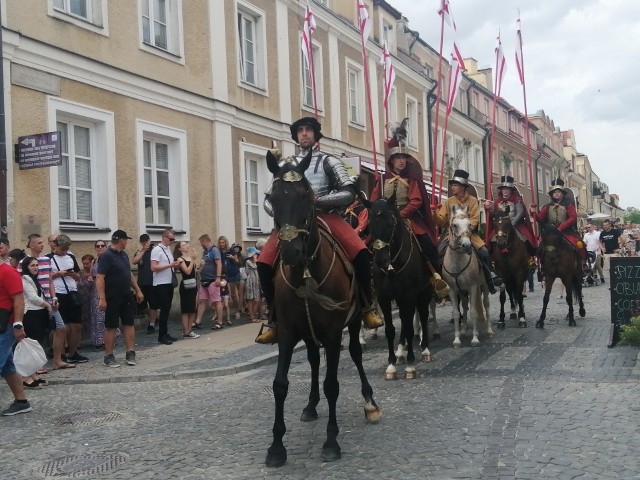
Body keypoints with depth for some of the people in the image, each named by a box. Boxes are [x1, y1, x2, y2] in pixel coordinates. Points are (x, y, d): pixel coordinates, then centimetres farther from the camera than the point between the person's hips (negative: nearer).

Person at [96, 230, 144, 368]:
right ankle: (109, 356, 10)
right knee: (111, 327, 1)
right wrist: (102, 298, -24)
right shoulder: (106, 256, -14)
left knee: (129, 324, 6)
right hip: (112, 298, -7)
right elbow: (99, 277, -19)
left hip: (126, 296, 7)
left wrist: (138, 290, 17)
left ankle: (130, 353, 11)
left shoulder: (124, 255, 12)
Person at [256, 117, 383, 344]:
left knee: (360, 252, -27)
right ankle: (275, 318, -5)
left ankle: (367, 308, -6)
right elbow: (268, 198, 17)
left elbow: (349, 193, -3)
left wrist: (318, 200, -15)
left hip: (325, 216, -2)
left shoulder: (328, 161, 9)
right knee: (264, 262, -20)